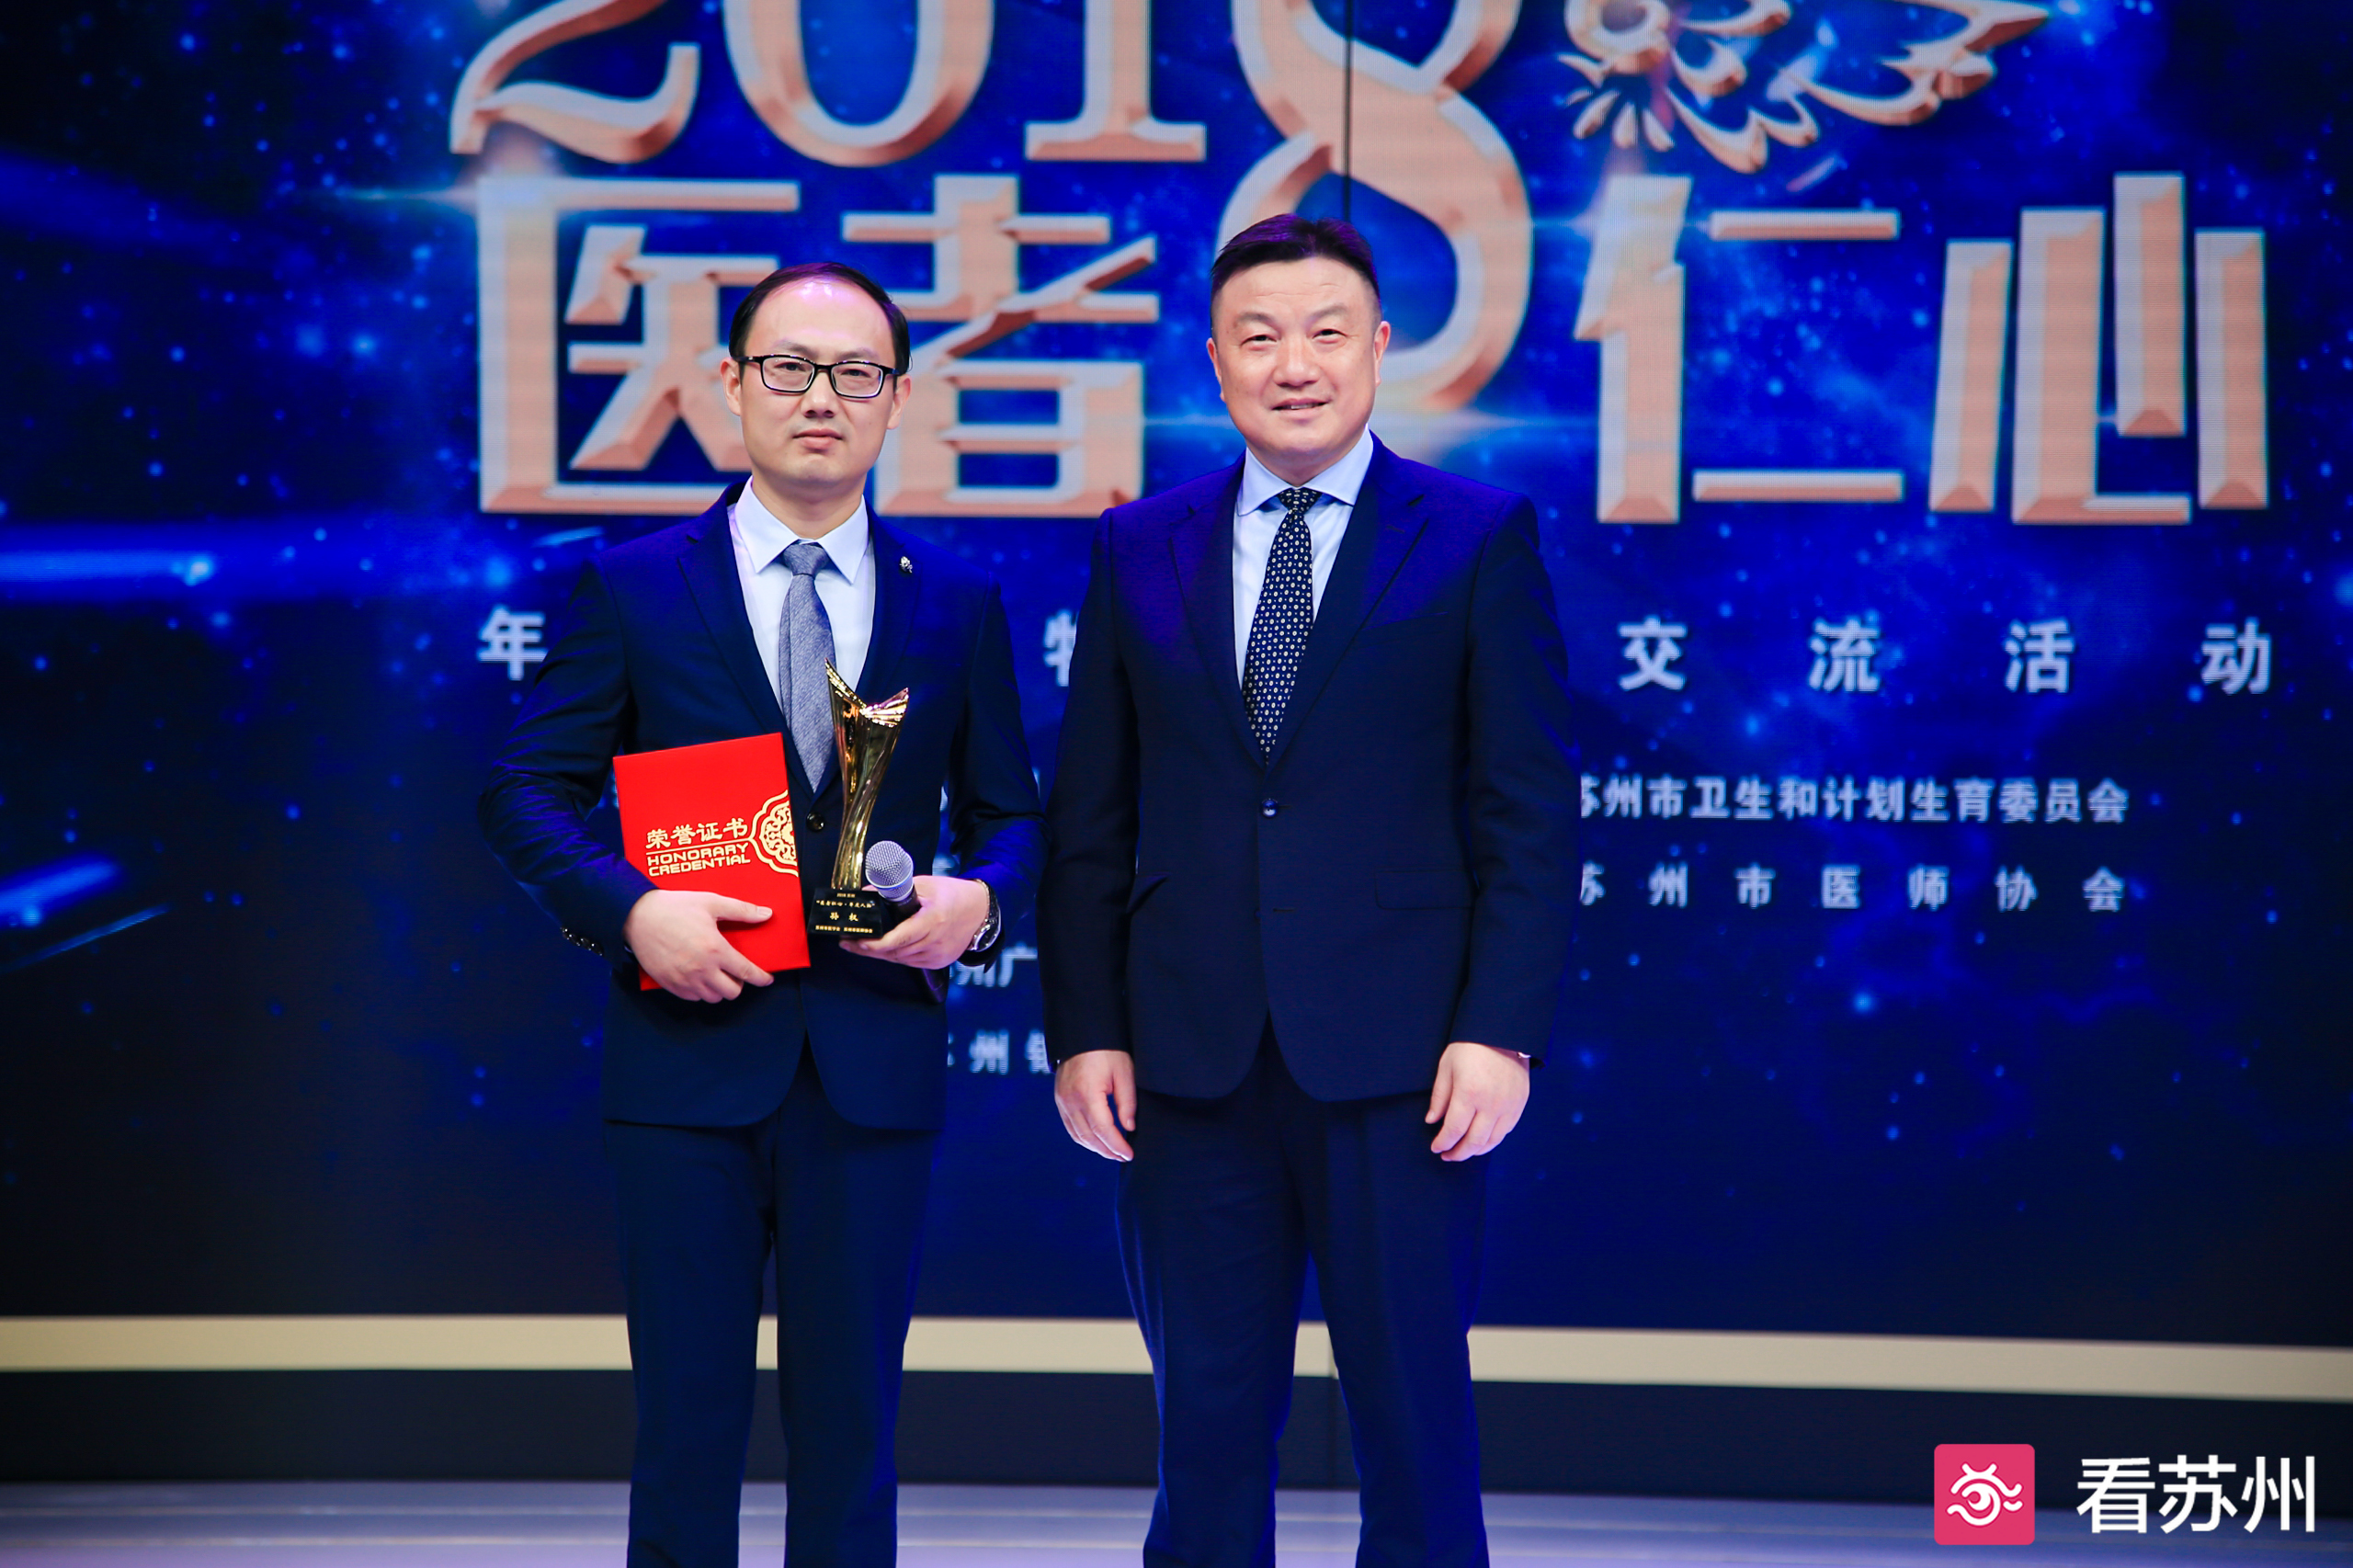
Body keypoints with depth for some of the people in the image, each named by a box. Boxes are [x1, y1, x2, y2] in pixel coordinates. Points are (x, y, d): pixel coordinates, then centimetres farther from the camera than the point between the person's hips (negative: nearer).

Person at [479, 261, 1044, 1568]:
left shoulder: (957, 606, 8)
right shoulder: (633, 588, 3)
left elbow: (1009, 812, 13)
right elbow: (527, 790, 2)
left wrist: (979, 900, -9)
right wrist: (629, 910, -15)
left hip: (875, 1068, 1)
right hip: (689, 1058, -1)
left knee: (849, 1423, 7)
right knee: (686, 1423, 3)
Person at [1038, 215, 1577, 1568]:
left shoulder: (1481, 539, 2)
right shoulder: (1142, 548, 10)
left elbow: (1531, 814, -2)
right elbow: (1090, 819, 10)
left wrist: (1501, 1033, -9)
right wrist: (1085, 1027, 2)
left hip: (1396, 1060, -2)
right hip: (1192, 1063, 3)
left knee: (1415, 1425, 4)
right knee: (1209, 1422, 8)